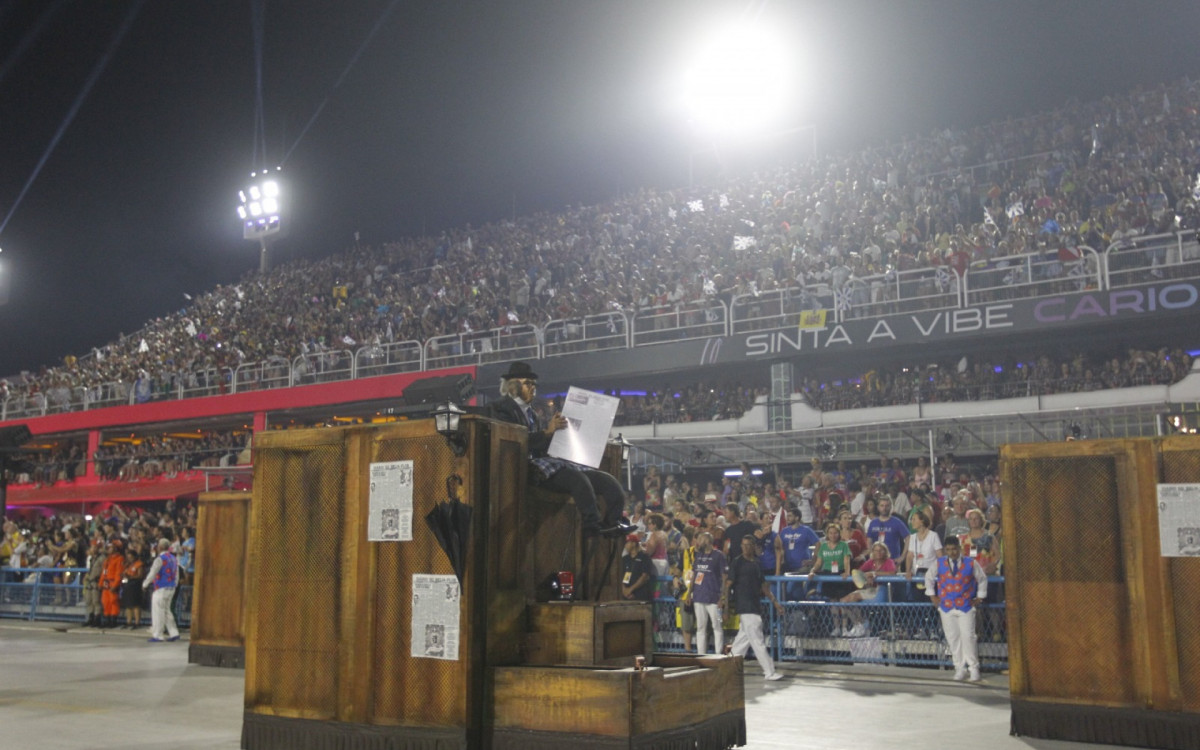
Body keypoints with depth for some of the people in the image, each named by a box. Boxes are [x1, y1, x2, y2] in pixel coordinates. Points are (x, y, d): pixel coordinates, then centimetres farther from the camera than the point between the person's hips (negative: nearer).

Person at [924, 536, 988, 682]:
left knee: (968, 637, -7)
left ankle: (973, 668, 5)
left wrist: (979, 597, 11)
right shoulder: (939, 564, 3)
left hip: (966, 606, -2)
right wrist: (932, 596, 14)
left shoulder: (971, 564, -1)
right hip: (946, 607, 2)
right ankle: (960, 668, 12)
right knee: (952, 638, 3)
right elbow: (928, 577, 18)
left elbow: (982, 579, 14)